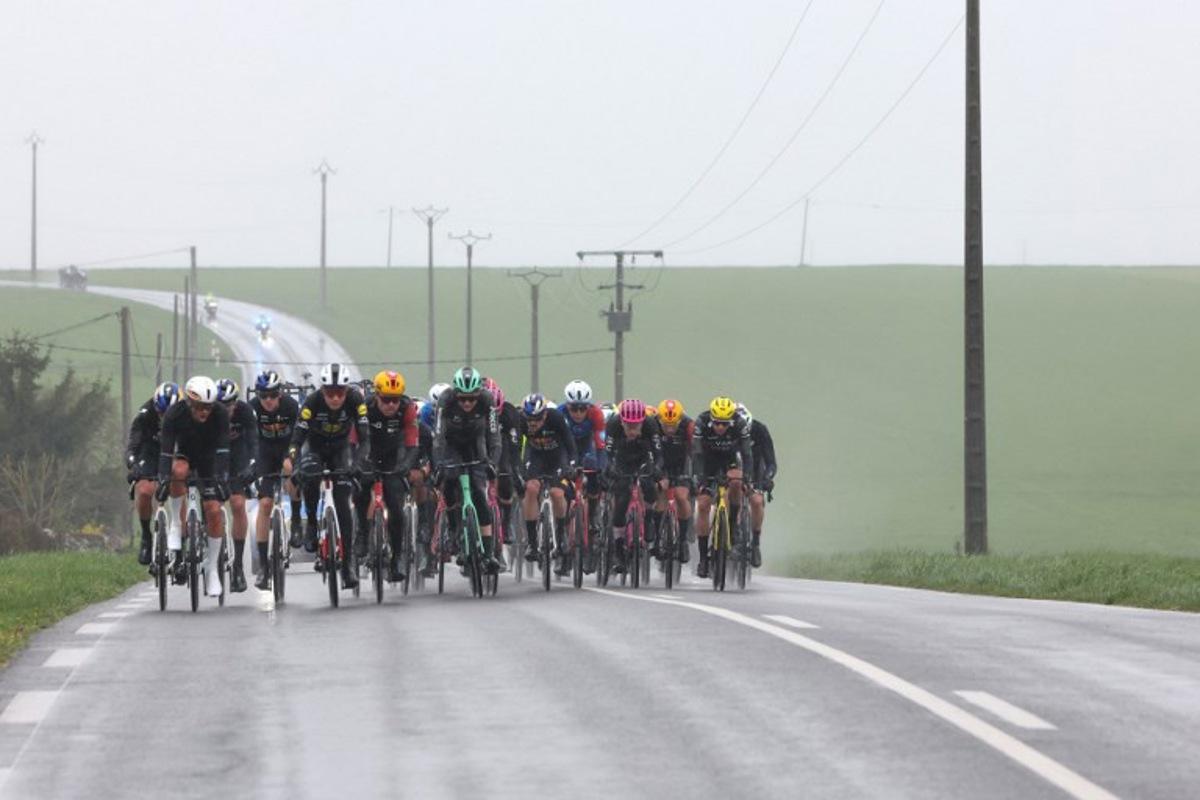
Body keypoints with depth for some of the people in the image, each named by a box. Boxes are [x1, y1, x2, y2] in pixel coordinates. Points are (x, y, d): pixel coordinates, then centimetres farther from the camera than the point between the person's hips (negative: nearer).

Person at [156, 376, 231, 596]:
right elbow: (166, 451, -34)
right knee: (178, 471, -38)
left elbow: (222, 451, -33)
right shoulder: (174, 414, -30)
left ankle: (211, 569, 2)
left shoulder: (220, 414, -29)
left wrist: (222, 480, -42)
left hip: (208, 459, 1)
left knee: (214, 511, -11)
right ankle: (175, 525, -21)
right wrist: (163, 480, -45)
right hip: (184, 455, -1)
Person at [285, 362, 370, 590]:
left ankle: (346, 564, -6)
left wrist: (359, 463, -48)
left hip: (340, 448, 0)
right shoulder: (312, 402, -30)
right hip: (315, 445, 0)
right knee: (310, 477, -33)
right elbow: (298, 436, -32)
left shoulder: (355, 400, -29)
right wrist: (290, 458, -52)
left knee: (342, 504, -11)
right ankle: (312, 523, -6)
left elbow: (365, 438, -31)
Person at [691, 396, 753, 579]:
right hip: (708, 460, 0)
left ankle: (732, 524, -10)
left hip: (730, 459, 0)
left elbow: (747, 454, -29)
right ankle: (703, 557, -5)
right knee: (703, 505, -12)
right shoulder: (701, 422, -30)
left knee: (736, 482, -33)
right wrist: (699, 479, -43)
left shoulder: (740, 424, -29)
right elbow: (697, 454, -31)